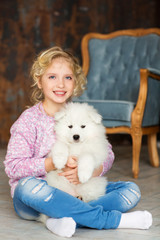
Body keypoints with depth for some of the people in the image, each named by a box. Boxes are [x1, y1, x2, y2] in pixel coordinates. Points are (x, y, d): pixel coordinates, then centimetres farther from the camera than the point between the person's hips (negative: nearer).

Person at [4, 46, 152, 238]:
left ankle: (65, 219, -34)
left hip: (78, 191, 4)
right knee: (29, 185, -39)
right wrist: (54, 163, -22)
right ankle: (115, 219, -32)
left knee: (131, 190, -12)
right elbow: (13, 166, -11)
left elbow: (107, 154, 3)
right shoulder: (29, 120, -4)